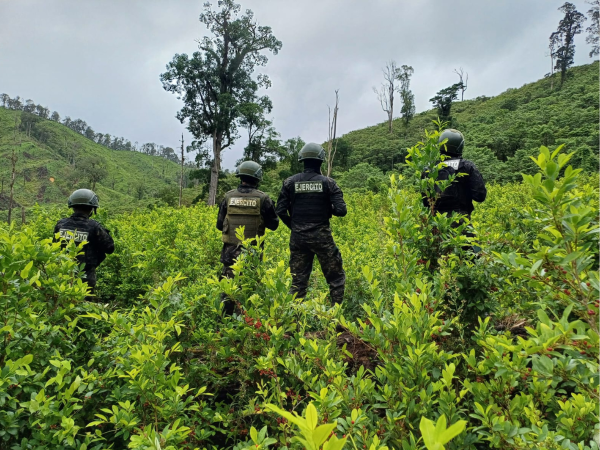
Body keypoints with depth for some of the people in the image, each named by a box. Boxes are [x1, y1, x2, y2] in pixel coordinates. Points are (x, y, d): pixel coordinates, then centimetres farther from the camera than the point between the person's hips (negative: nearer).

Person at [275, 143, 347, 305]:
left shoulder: (290, 182, 0)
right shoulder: (327, 182, -6)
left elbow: (281, 211, -1)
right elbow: (341, 211, -10)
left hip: (298, 237, 3)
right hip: (321, 236, -2)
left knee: (298, 280, 11)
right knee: (336, 277, 11)